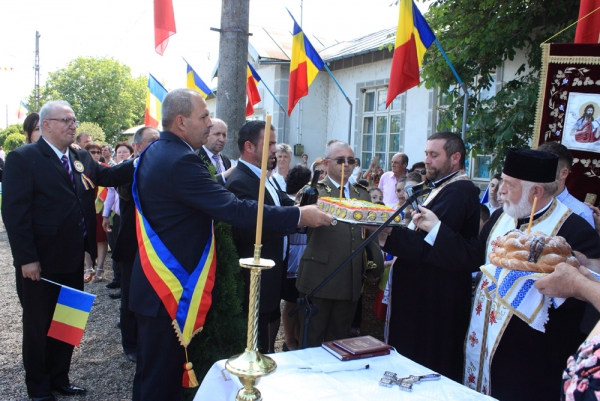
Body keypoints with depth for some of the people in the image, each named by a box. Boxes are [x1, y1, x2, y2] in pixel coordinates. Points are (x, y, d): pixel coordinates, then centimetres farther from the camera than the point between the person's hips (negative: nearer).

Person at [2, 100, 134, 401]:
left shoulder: (82, 158, 9)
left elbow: (110, 176, 4)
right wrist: (27, 258, -21)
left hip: (73, 259, 7)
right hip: (40, 262, -6)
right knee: (38, 325, 11)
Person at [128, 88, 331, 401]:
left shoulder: (154, 151, 8)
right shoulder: (180, 160, -24)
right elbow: (234, 210, -28)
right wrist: (299, 216, -24)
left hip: (152, 281, 10)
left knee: (150, 372, 23)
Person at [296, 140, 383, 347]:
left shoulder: (362, 194, 14)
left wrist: (376, 264, 4)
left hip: (352, 281, 5)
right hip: (319, 279, -5)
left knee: (339, 341, 15)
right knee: (312, 342, 7)